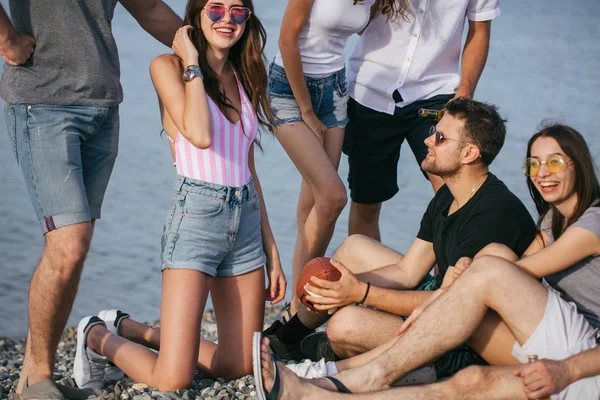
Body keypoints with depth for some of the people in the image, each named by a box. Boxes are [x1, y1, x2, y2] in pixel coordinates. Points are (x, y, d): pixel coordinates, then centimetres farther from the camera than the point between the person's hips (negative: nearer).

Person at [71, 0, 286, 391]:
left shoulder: (244, 78, 15)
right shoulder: (168, 66, -3)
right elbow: (200, 135, -22)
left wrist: (271, 250, 15)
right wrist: (192, 63, -11)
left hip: (247, 221, 7)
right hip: (196, 217, -7)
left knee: (240, 367, 8)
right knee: (173, 380, -11)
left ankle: (132, 329, 27)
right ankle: (98, 337, 20)